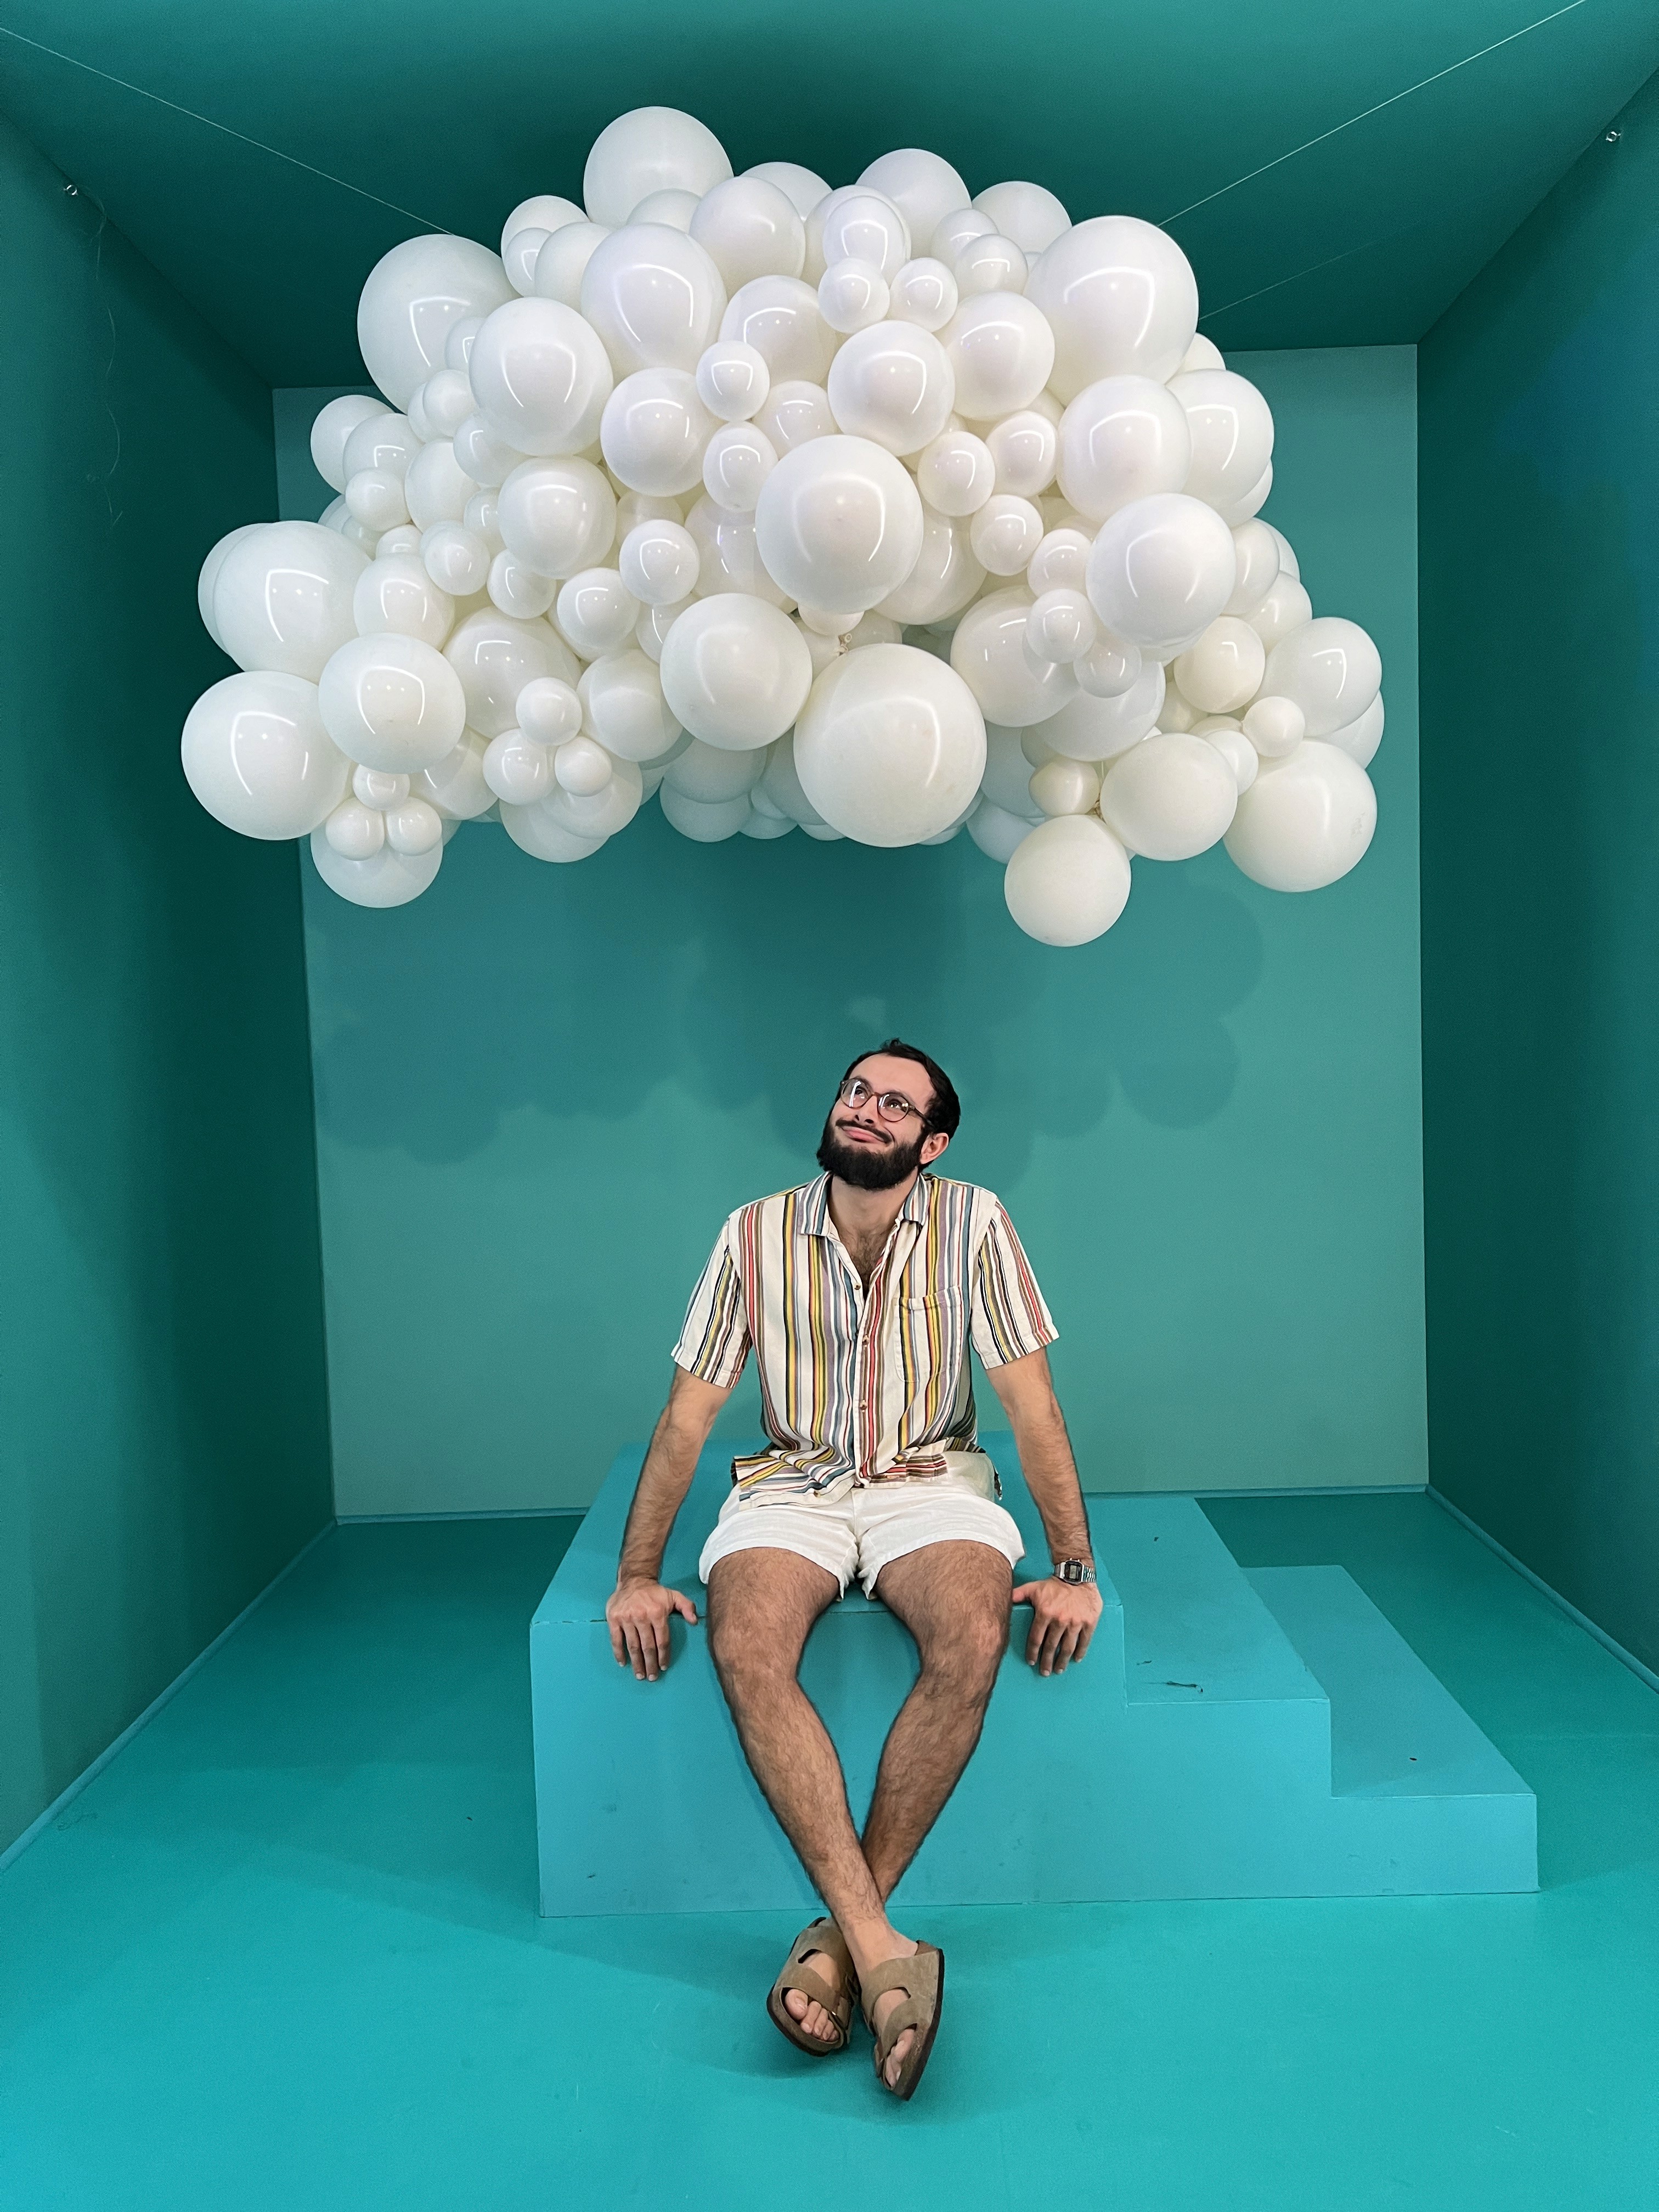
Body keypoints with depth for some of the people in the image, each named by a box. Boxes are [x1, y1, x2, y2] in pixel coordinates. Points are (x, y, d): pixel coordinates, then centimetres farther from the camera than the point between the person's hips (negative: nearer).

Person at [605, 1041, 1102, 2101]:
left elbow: (1033, 1404, -4)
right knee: (744, 1650, -30)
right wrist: (637, 1576, -4)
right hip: (793, 1485, 1)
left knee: (974, 1639, -32)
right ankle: (882, 1951, -27)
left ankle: (839, 1933, -18)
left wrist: (1075, 1568, -10)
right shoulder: (757, 1234, -2)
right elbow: (687, 1416, 1)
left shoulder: (973, 1223, -5)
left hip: (930, 1481, -1)